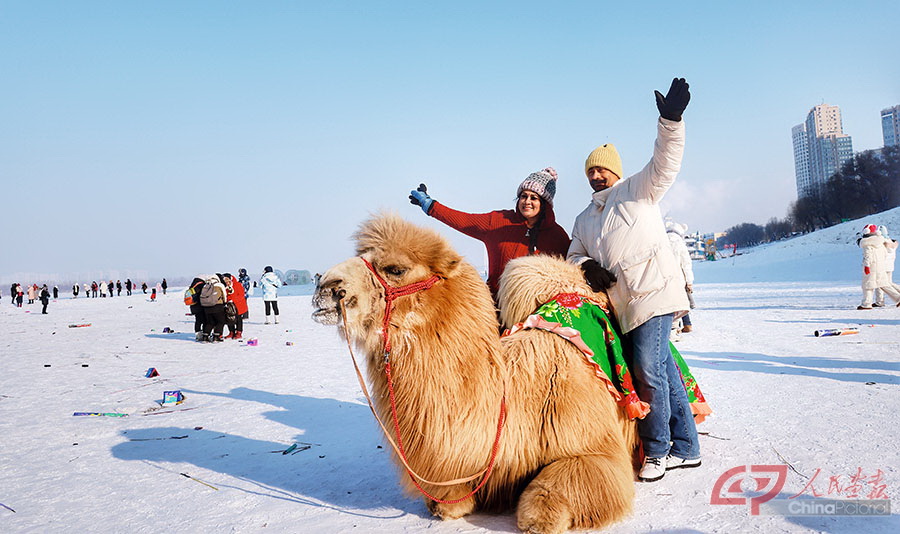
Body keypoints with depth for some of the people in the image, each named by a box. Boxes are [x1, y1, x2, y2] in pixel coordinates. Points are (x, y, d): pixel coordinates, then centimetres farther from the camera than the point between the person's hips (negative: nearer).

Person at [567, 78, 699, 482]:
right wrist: (588, 268, -1)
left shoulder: (638, 190, 8)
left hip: (654, 292, -6)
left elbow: (665, 163, -6)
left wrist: (670, 120, -22)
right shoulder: (584, 219, 25)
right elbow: (574, 254, 22)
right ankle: (685, 448, 18)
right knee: (663, 368, 10)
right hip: (625, 305, 6)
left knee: (648, 370, -11)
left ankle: (655, 450, 3)